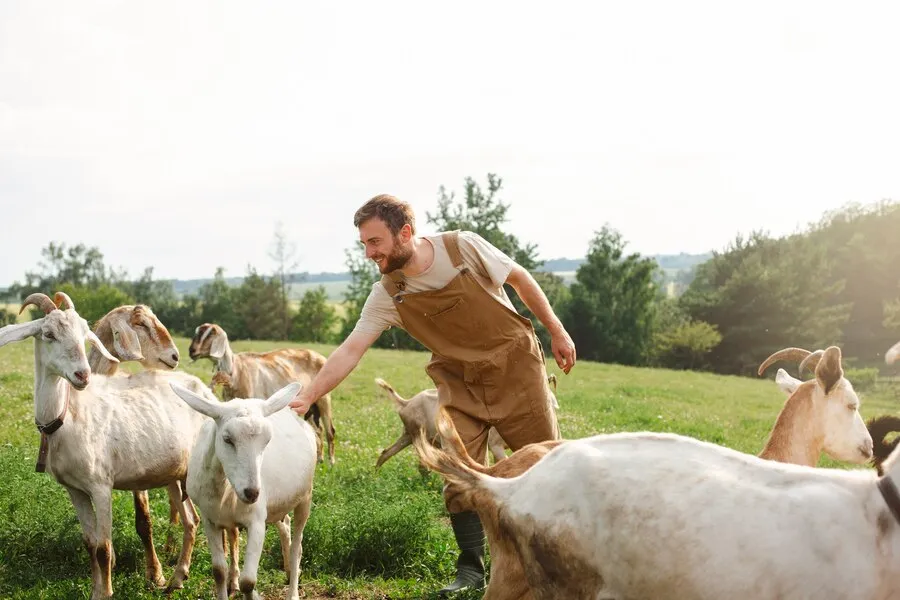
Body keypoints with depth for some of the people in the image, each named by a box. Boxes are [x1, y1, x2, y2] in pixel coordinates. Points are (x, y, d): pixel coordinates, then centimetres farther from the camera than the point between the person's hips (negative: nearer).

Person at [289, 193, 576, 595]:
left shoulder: (464, 247, -18)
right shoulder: (387, 296, -12)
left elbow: (519, 278, -4)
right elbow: (350, 350, -15)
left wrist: (556, 331, 1)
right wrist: (307, 396, -26)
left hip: (516, 367, -2)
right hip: (460, 384, 2)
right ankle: (471, 570, 6)